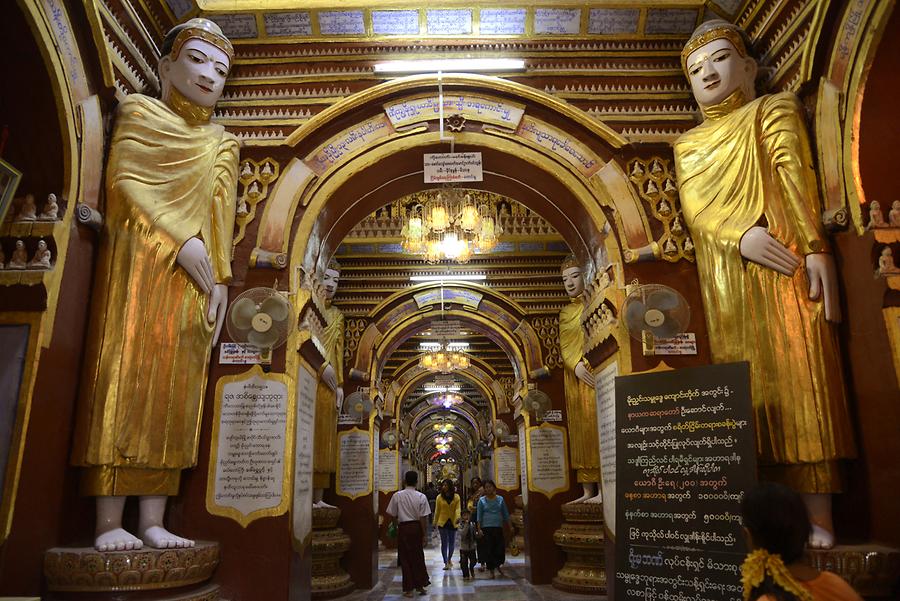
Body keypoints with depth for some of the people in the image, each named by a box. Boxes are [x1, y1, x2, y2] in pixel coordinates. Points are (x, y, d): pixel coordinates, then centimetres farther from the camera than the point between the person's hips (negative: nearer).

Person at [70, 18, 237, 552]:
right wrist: (179, 242, -15)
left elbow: (221, 219, 15)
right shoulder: (138, 111, 10)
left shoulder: (222, 143, 21)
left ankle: (153, 521, -2)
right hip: (140, 262, -4)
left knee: (175, 391, -3)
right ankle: (110, 523, -8)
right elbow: (124, 182, -4)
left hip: (194, 275, 4)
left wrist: (220, 278, 2)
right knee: (126, 378, -10)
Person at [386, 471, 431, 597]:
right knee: (418, 557, 17)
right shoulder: (421, 497, -9)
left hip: (403, 528, -1)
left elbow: (392, 515, -2)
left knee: (405, 558, 9)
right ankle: (420, 585, 25)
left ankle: (408, 589, 15)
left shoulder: (397, 496, -8)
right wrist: (424, 535, -1)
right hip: (417, 527, 1)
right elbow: (423, 518, -8)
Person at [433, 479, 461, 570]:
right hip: (442, 523, -1)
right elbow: (437, 511, 3)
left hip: (453, 523, 1)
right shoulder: (439, 497, 0)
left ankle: (449, 559, 34)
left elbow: (457, 508, -7)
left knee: (452, 542, 11)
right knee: (444, 543, -2)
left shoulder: (456, 497, 0)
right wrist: (435, 522, 2)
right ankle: (446, 563, 3)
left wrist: (458, 517, -25)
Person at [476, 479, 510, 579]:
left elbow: (505, 514, 13)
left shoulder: (500, 499, 8)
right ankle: (491, 570, 12)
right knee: (489, 550, -1)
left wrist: (508, 526, 10)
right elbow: (479, 516, 2)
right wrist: (479, 529, -5)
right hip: (487, 528, -1)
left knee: (500, 548, -1)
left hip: (498, 527, 1)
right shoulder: (482, 500, 3)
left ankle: (498, 566, 27)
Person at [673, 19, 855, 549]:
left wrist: (816, 247, -17)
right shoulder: (689, 144, 23)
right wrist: (741, 234, -15)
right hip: (727, 277, 4)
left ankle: (818, 520, -11)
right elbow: (693, 206, 6)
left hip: (782, 263, -3)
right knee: (748, 390, -1)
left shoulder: (774, 110, 15)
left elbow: (795, 176, -2)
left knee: (797, 378, -11)